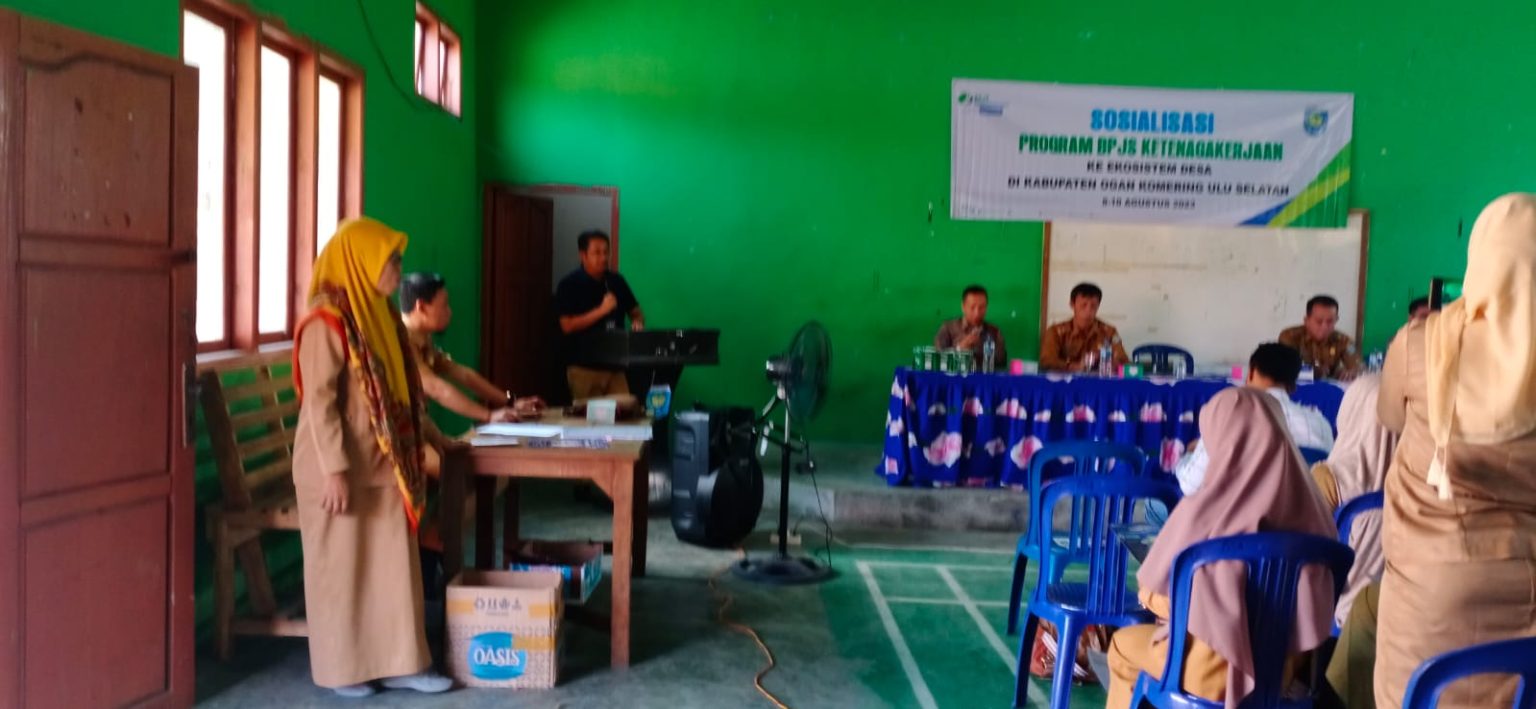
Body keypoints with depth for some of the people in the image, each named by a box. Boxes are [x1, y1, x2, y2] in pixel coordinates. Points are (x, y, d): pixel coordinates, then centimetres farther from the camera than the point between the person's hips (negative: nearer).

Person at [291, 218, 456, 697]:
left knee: (394, 563, 11)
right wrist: (334, 470, -22)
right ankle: (339, 669, 19)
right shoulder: (328, 320, -16)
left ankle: (398, 663, 20)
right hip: (341, 467, -8)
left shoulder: (379, 313, 10)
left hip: (384, 463, 8)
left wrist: (433, 436, 20)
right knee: (341, 566, 5)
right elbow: (319, 402, -19)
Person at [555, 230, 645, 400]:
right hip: (584, 367, -4)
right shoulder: (569, 285, -5)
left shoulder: (617, 281, 9)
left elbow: (636, 311, 18)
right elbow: (567, 325, -13)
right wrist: (602, 310, -18)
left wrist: (638, 322, -6)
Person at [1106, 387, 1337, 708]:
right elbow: (1314, 598, 4)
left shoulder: (1202, 512, -23)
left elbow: (1154, 596, -11)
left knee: (1124, 645, 25)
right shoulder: (1312, 509, -10)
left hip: (1215, 668, -5)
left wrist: (1151, 596, 12)